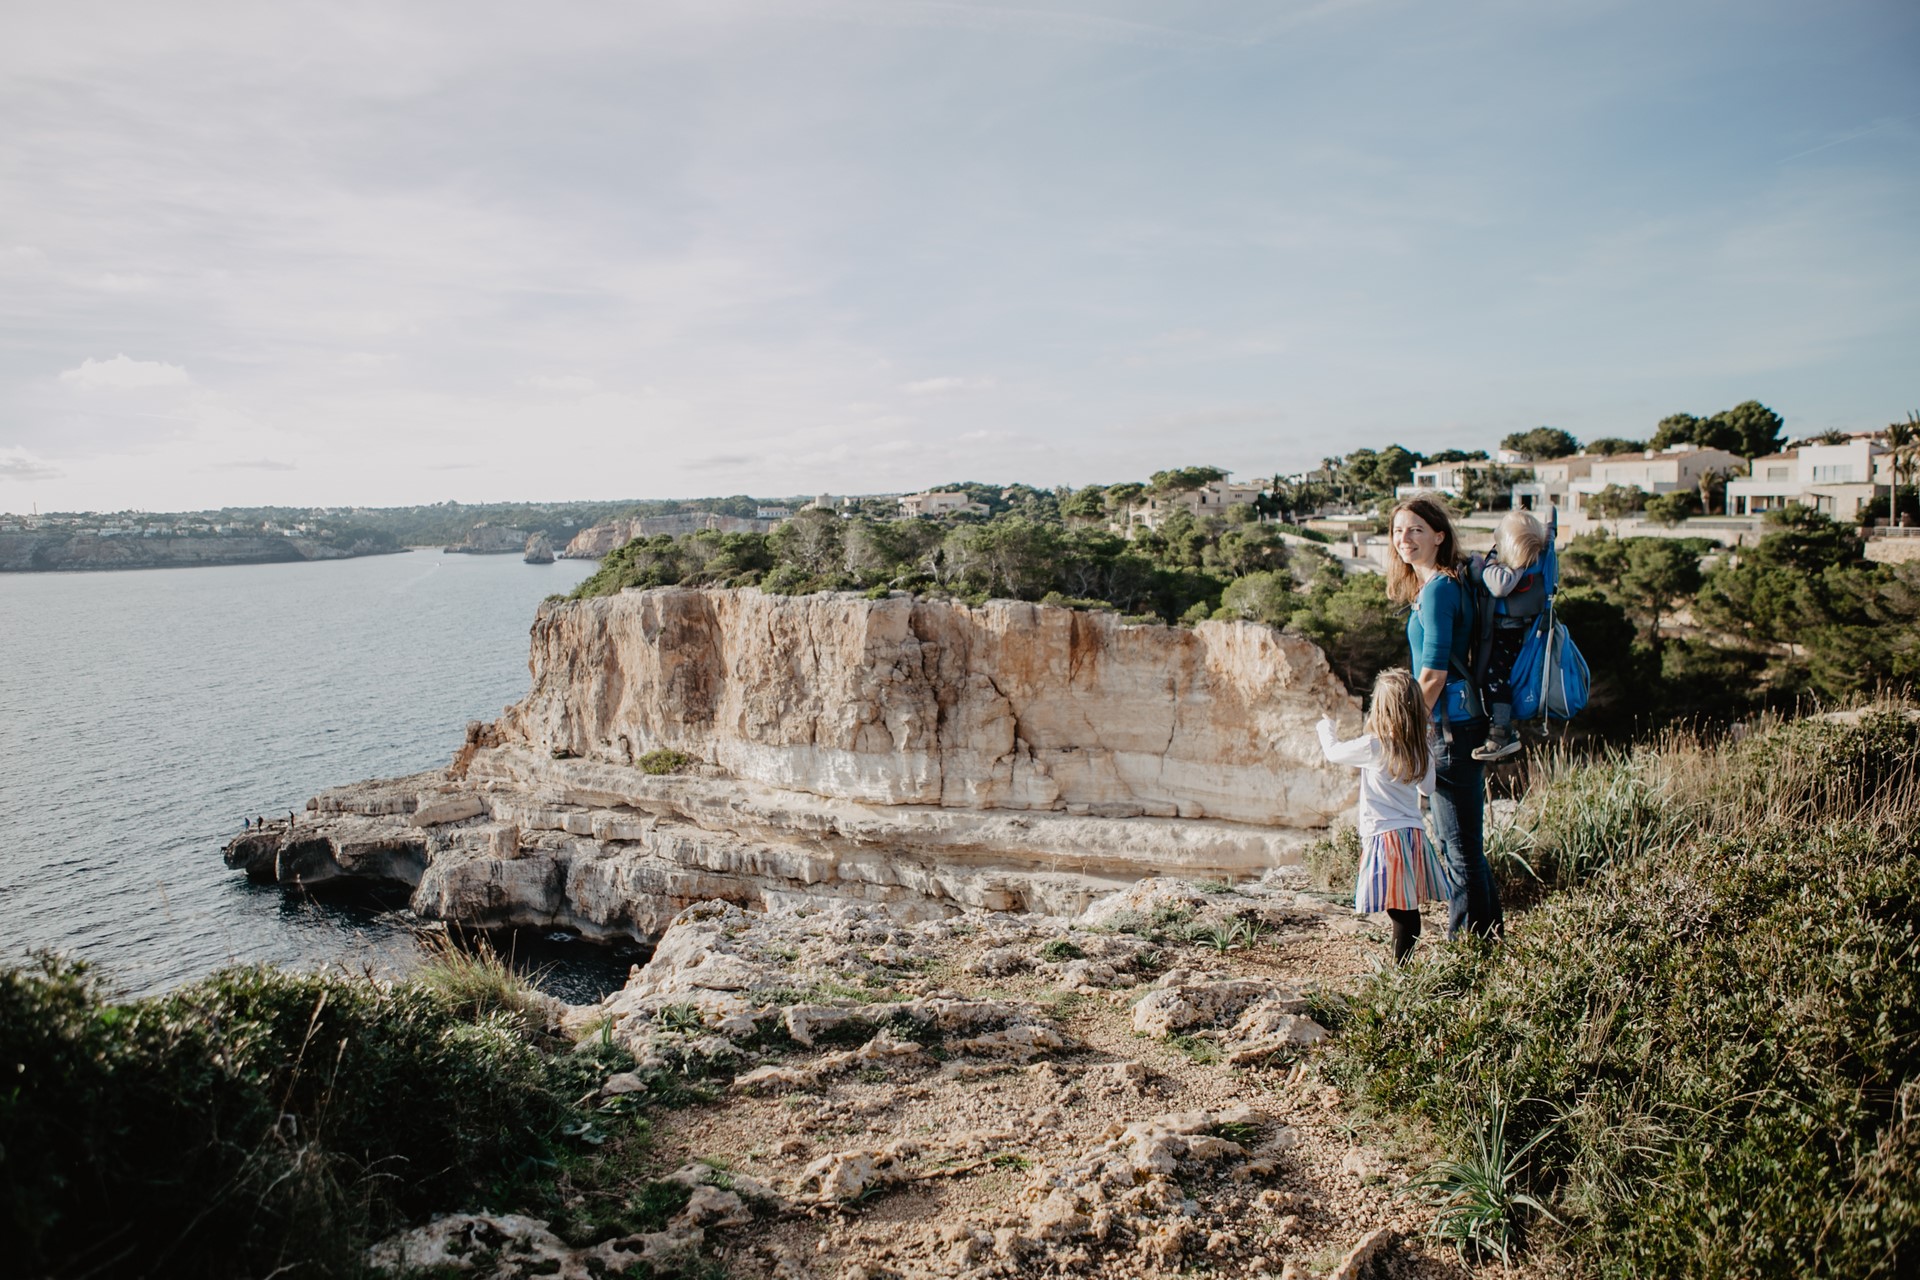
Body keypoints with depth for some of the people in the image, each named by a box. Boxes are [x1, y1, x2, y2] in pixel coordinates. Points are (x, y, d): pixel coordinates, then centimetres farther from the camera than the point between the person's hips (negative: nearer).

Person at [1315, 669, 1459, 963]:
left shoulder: (1372, 746, -11)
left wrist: (1325, 729, 25)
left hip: (1385, 837, -6)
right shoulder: (1422, 750, 6)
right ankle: (1402, 966, 8)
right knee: (1408, 909, 6)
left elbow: (1333, 753, 5)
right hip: (1415, 834, 6)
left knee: (1400, 910, -8)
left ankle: (1399, 967, -8)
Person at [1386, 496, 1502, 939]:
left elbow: (1434, 672, -19)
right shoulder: (1436, 584, 14)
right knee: (1456, 840, 19)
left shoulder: (1438, 589, -15)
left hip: (1451, 726, -10)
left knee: (1460, 845, -1)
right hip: (1458, 725, 10)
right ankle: (1487, 937, 30)